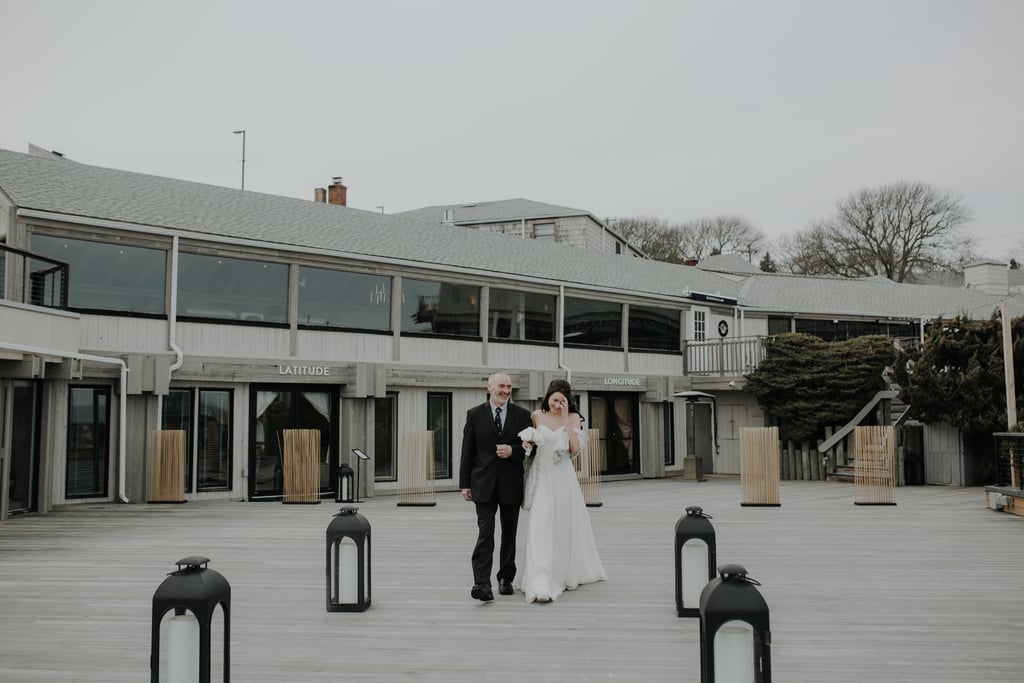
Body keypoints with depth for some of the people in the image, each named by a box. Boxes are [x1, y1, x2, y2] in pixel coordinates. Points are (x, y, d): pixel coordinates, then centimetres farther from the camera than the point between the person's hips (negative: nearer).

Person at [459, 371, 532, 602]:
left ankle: (506, 579, 24)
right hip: (484, 484, -2)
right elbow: (467, 451, 2)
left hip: (512, 485, 2)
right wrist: (465, 483, -1)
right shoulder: (475, 415, 1)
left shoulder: (522, 415, 4)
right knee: (485, 533, -10)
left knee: (509, 533, 11)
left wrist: (513, 451, -14)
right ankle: (482, 584, -15)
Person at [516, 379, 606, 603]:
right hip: (542, 478, -1)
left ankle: (569, 574, 34)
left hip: (563, 478, 1)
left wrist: (565, 419, -14)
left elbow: (575, 447, -11)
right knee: (540, 528, -11)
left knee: (566, 526, 12)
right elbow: (528, 440, 13)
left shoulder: (573, 418, 1)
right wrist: (526, 442, -10)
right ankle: (541, 585, -14)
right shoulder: (536, 416, 2)